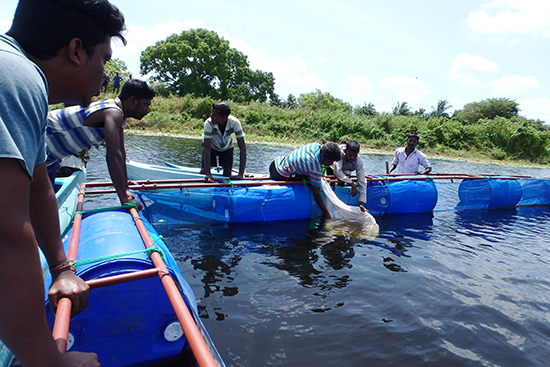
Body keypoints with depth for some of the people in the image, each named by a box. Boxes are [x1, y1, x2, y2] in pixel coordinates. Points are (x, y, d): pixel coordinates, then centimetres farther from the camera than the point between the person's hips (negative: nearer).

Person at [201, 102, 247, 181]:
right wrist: (208, 174, -44)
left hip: (227, 148, 0)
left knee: (227, 175, -5)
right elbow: (207, 148, -36)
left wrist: (241, 174, -39)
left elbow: (242, 148, -35)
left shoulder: (235, 122, -36)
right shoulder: (208, 123, -36)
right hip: (211, 147, 0)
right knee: (203, 172, -8)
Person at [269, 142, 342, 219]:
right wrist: (326, 213, -11)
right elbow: (316, 194, -21)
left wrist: (320, 177, 12)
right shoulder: (316, 169, -29)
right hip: (280, 174, -9)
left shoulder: (316, 145, -6)